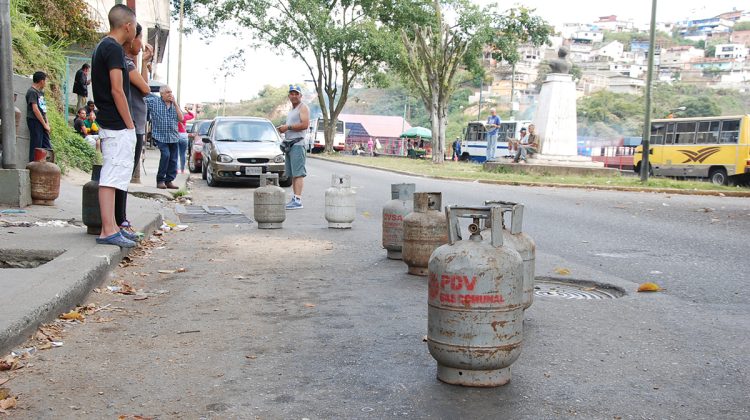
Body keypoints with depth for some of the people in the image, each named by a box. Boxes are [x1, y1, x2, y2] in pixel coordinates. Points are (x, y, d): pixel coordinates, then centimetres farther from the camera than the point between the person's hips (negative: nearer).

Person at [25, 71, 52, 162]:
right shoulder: (32, 92, -10)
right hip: (35, 121, -9)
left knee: (47, 147, 8)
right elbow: (35, 109, -15)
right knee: (36, 147, -7)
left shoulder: (40, 92, 16)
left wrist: (47, 123, 7)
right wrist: (45, 124, -12)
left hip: (42, 122, 9)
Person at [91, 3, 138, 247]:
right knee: (112, 177, -10)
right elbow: (117, 90, -19)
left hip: (109, 124, 10)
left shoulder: (102, 47, 18)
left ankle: (112, 226, 18)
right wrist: (129, 124, -14)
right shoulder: (114, 49, -13)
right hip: (118, 126, -10)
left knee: (113, 177, 13)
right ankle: (108, 232, -10)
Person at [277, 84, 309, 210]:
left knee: (298, 173, -14)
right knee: (292, 174, 8)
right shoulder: (291, 110, 25)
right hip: (289, 144, 10)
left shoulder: (303, 108, -4)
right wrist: (283, 128, 12)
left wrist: (288, 127, -14)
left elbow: (305, 124, -18)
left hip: (297, 144, -10)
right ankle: (295, 198, 10)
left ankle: (298, 200, -19)